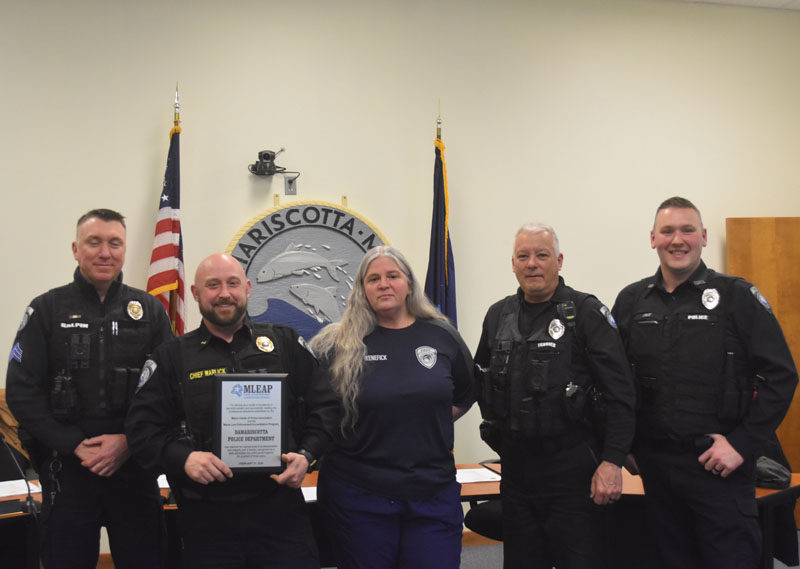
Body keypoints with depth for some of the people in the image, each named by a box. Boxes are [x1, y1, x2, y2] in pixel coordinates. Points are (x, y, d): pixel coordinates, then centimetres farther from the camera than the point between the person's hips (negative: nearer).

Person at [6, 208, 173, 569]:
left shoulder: (150, 311, 6)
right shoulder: (47, 310, 2)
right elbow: (21, 391, -3)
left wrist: (129, 441, -10)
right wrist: (75, 445, -11)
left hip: (135, 466, 1)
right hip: (67, 469, -1)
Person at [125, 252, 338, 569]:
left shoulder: (285, 343, 8)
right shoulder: (171, 358, 7)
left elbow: (324, 405, 7)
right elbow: (142, 429, 2)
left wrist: (306, 454, -7)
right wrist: (183, 458, -15)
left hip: (280, 507, 0)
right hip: (206, 517, 0)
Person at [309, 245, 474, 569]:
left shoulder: (442, 337, 5)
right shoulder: (338, 344, -3)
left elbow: (466, 396, 18)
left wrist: (429, 421, 9)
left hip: (434, 495, 2)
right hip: (358, 497, -2)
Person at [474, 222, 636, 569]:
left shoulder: (586, 313, -6)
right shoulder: (498, 316, 10)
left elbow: (621, 393, -11)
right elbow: (481, 379, 24)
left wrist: (612, 461, -17)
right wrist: (497, 429, 13)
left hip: (573, 470, -5)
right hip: (516, 468, 5)